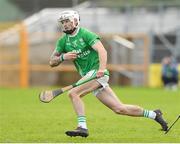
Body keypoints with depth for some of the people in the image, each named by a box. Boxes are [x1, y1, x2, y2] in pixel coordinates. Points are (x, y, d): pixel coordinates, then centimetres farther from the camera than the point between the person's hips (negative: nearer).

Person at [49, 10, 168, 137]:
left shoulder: (85, 34, -8)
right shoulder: (63, 41, 12)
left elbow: (102, 50, -20)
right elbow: (52, 62, 11)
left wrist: (102, 68, -36)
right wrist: (63, 57, -11)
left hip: (97, 72, -7)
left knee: (73, 93, -23)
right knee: (119, 109, 4)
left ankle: (82, 127, -23)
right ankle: (154, 114, 16)